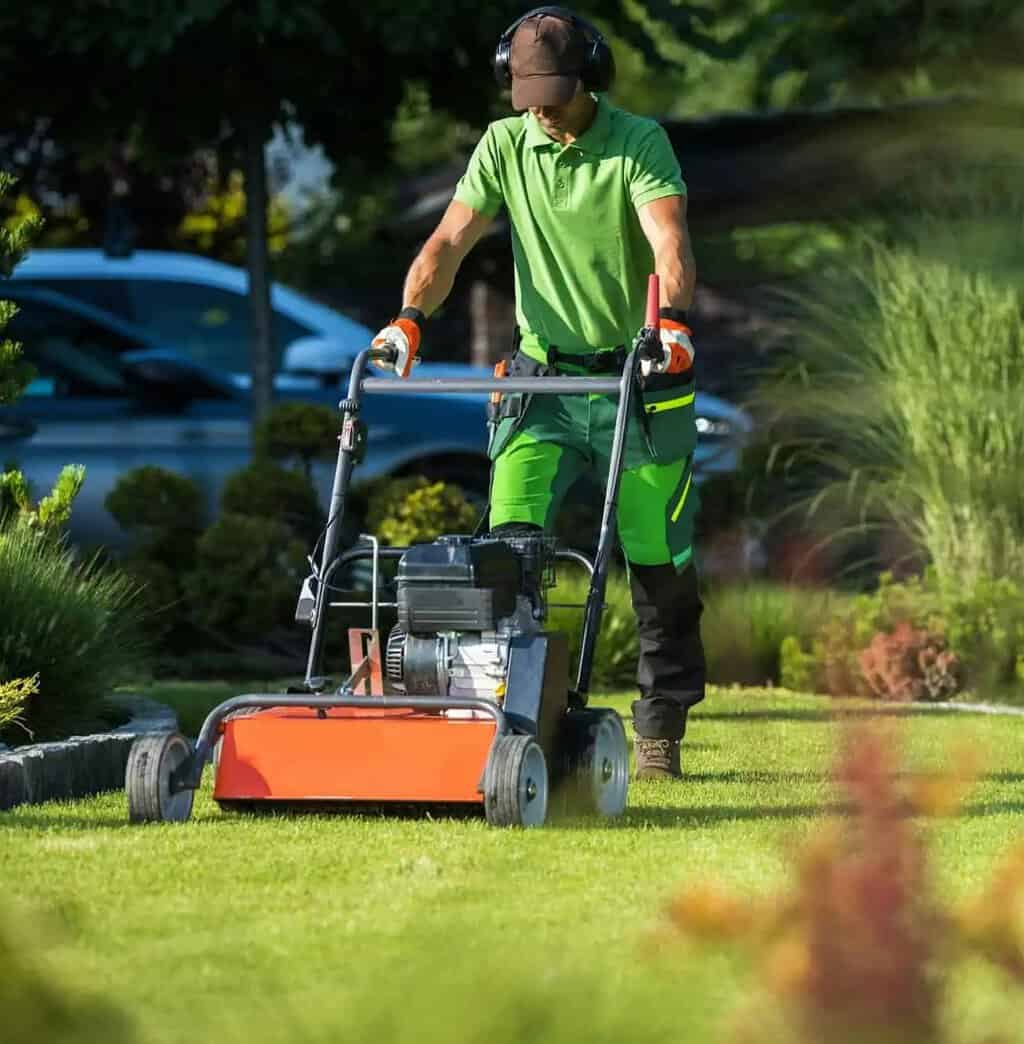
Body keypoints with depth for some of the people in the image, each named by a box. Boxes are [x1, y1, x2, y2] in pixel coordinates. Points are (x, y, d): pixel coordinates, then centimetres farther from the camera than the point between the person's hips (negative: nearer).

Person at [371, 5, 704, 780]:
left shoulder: (640, 143, -9)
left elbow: (670, 243, -24)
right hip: (543, 376, 2)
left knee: (659, 564, 1)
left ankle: (661, 734, 14)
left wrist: (673, 319, -44)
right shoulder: (505, 147, 2)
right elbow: (452, 240, -5)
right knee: (510, 537, -15)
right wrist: (411, 317, -23)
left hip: (638, 378, -2)